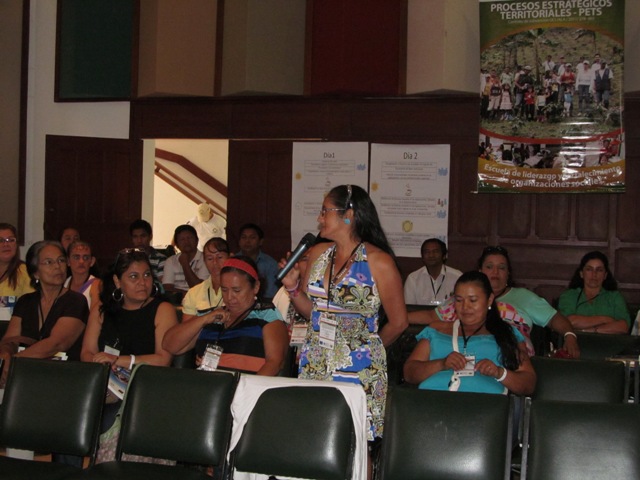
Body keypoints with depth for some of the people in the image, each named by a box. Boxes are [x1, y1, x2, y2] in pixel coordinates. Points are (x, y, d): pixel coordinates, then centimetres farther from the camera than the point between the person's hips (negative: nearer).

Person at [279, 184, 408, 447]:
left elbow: (398, 322, -2)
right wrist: (293, 286, 0)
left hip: (358, 371, -5)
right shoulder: (318, 253, 8)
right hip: (314, 366, 5)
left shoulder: (378, 261, -9)